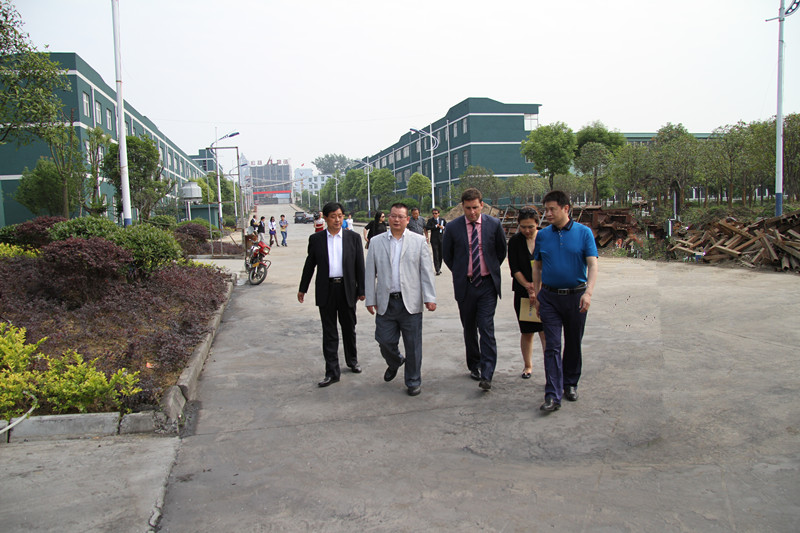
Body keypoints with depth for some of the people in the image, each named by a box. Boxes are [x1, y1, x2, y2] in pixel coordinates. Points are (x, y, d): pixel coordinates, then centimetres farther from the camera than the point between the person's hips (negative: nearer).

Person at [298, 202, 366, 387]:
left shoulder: (353, 238, 2)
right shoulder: (316, 239, 2)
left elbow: (360, 265, 3)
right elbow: (309, 265, 9)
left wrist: (361, 290, 1)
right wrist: (303, 289, 12)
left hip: (347, 289, 0)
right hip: (326, 290, 0)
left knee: (349, 329, 14)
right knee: (329, 332, 4)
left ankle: (352, 360, 35)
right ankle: (332, 372, 10)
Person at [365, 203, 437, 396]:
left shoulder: (418, 241, 3)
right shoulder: (376, 242, 6)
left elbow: (426, 271, 0)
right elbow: (370, 273, 6)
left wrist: (429, 298, -6)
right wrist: (370, 299, 2)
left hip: (410, 303, -1)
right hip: (385, 303, 1)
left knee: (413, 345, 5)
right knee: (385, 341, 5)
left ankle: (413, 382, 21)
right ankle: (394, 363, 38)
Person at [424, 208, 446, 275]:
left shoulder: (442, 219, 10)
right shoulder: (430, 220, 1)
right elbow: (427, 227, -14)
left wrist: (443, 227, -10)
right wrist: (436, 226, -17)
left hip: (441, 239, 3)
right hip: (434, 239, -3)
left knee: (441, 254, 9)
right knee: (435, 255, -9)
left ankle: (439, 268, 22)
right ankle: (437, 270, -12)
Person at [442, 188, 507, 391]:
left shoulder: (494, 224, -2)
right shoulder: (453, 227, -3)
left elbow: (501, 251, 12)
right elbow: (447, 255, 10)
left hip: (487, 284, -1)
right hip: (464, 285, 1)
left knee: (486, 328, -9)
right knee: (469, 329, 12)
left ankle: (486, 375, -8)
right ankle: (474, 366, 29)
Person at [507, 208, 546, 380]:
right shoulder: (514, 241, 0)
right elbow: (515, 270, -3)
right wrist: (529, 288, -9)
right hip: (523, 293, 1)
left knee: (545, 331, -8)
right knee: (526, 332, 9)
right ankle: (528, 365, 25)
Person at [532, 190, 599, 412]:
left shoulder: (583, 233, -3)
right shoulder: (542, 235, 4)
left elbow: (592, 265, -9)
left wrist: (588, 292, -23)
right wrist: (536, 295, 9)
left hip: (575, 296, -1)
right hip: (549, 296, 1)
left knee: (573, 344, 12)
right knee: (552, 347, -5)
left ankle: (570, 384, 31)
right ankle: (553, 396, -5)